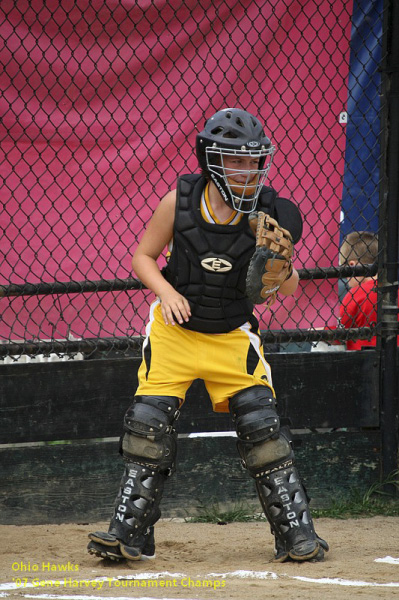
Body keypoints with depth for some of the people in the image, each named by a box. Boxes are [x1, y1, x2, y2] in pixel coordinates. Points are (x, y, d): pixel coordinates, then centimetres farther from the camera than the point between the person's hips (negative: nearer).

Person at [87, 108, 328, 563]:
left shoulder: (267, 212, -14)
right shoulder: (179, 201, -14)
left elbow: (287, 290, -8)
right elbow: (143, 257, -1)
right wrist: (165, 291, -20)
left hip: (234, 337, 0)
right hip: (174, 331, 0)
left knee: (262, 428, -7)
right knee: (148, 423, -6)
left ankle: (297, 536, 3)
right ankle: (128, 534, 5)